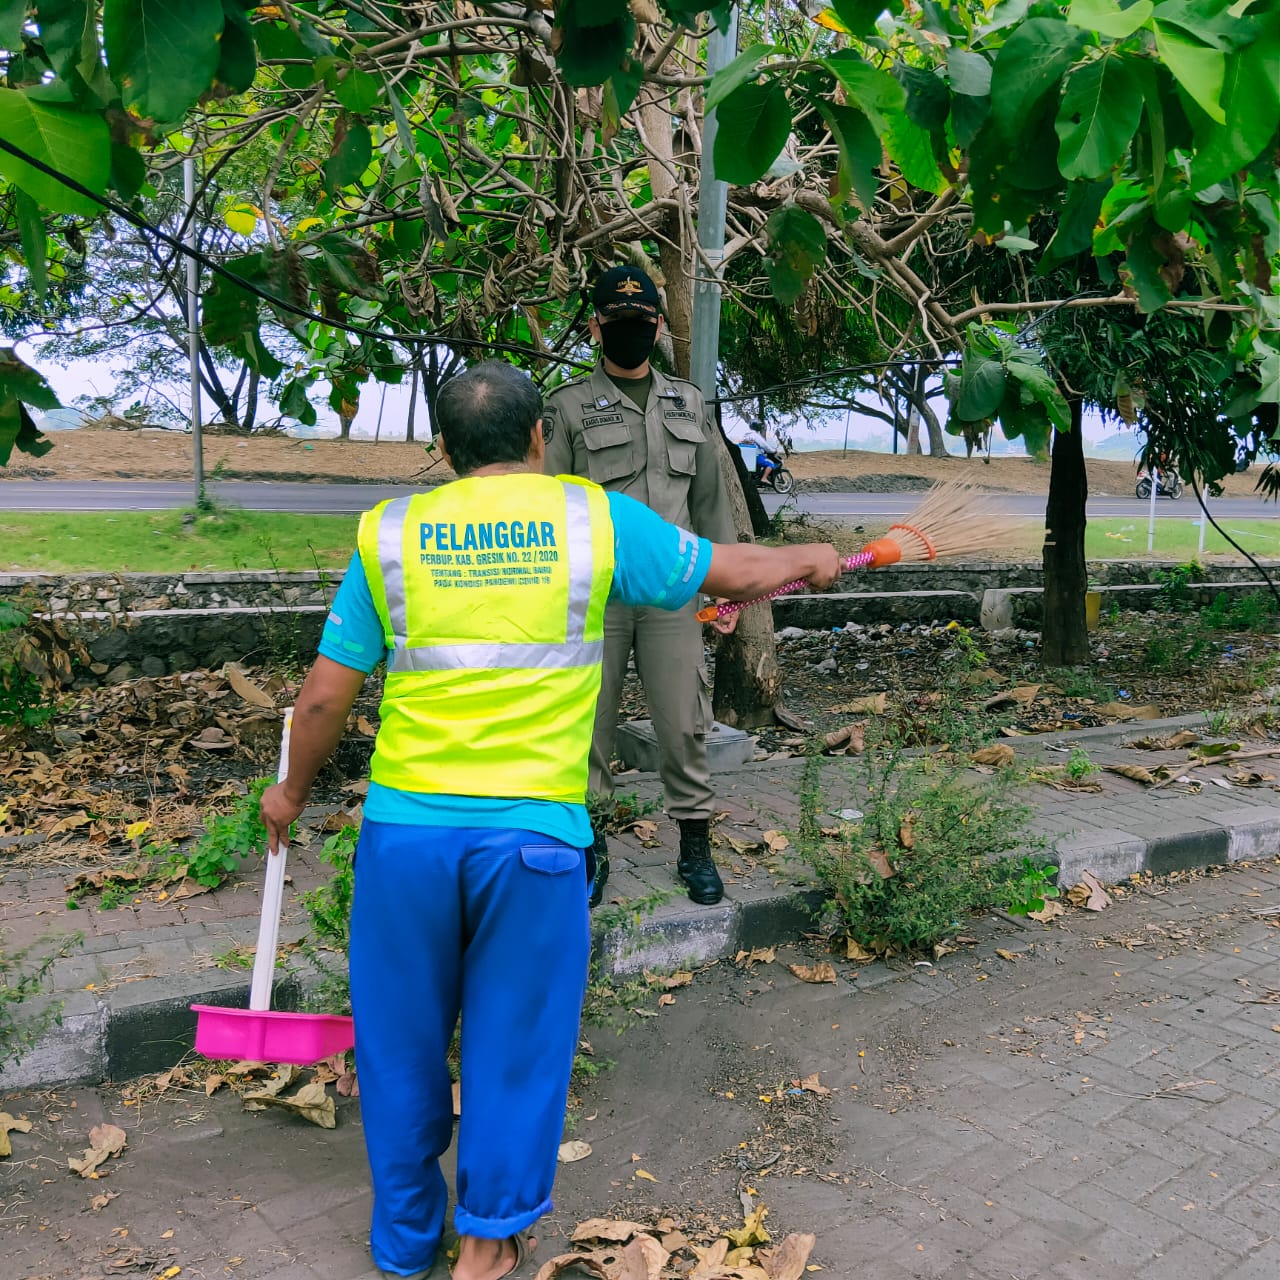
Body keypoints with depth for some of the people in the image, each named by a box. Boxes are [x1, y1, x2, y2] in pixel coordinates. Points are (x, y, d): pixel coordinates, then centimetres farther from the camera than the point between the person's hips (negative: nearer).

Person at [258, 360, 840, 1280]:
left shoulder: (389, 533, 4)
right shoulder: (596, 518, 1)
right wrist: (809, 560, 32)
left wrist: (293, 791, 23)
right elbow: (734, 572, 11)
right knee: (516, 1039, 16)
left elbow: (326, 695, 5)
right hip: (535, 831, -1)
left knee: (403, 1039, 19)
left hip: (407, 824, 2)